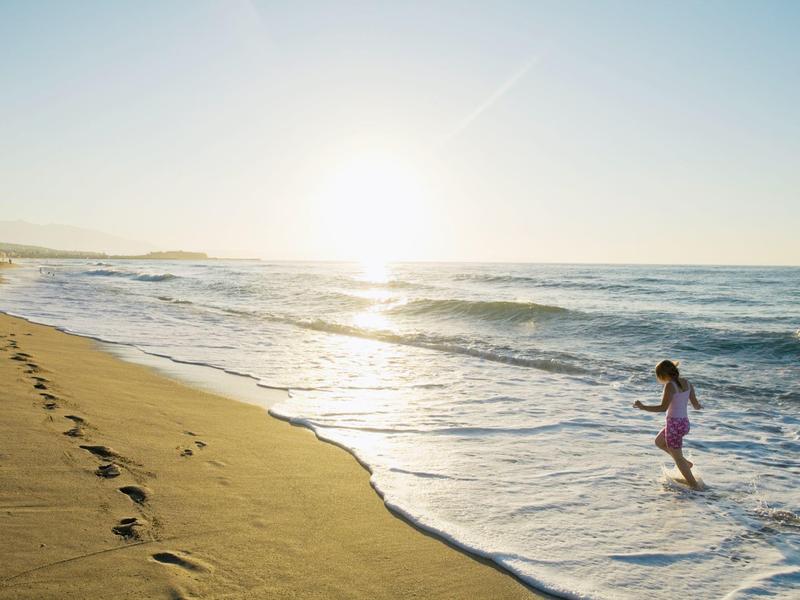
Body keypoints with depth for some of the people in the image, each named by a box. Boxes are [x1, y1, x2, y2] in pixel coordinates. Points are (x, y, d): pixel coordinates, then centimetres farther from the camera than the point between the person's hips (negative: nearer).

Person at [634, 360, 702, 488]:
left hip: (674, 424, -8)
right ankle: (686, 463, 29)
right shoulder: (687, 383, 4)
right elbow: (695, 404, 10)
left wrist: (643, 407, -19)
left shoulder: (670, 385, -18)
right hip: (684, 423, 8)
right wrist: (698, 407, 34)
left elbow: (663, 407, -24)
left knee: (677, 458, 8)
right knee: (659, 441, 29)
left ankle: (694, 485, 15)